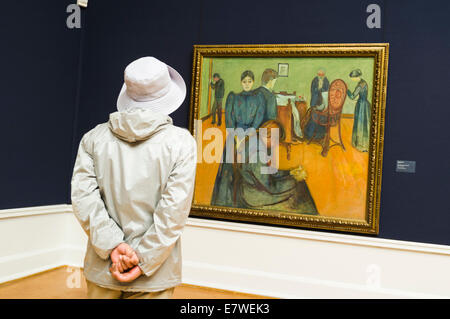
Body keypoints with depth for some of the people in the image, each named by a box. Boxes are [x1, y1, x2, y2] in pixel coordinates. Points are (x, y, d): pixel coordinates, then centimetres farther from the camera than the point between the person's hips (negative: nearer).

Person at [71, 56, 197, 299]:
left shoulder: (94, 137, -1)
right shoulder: (181, 141, -9)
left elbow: (83, 196, -10)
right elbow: (174, 209, -16)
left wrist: (113, 245, -13)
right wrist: (143, 261, -13)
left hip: (102, 269, 3)